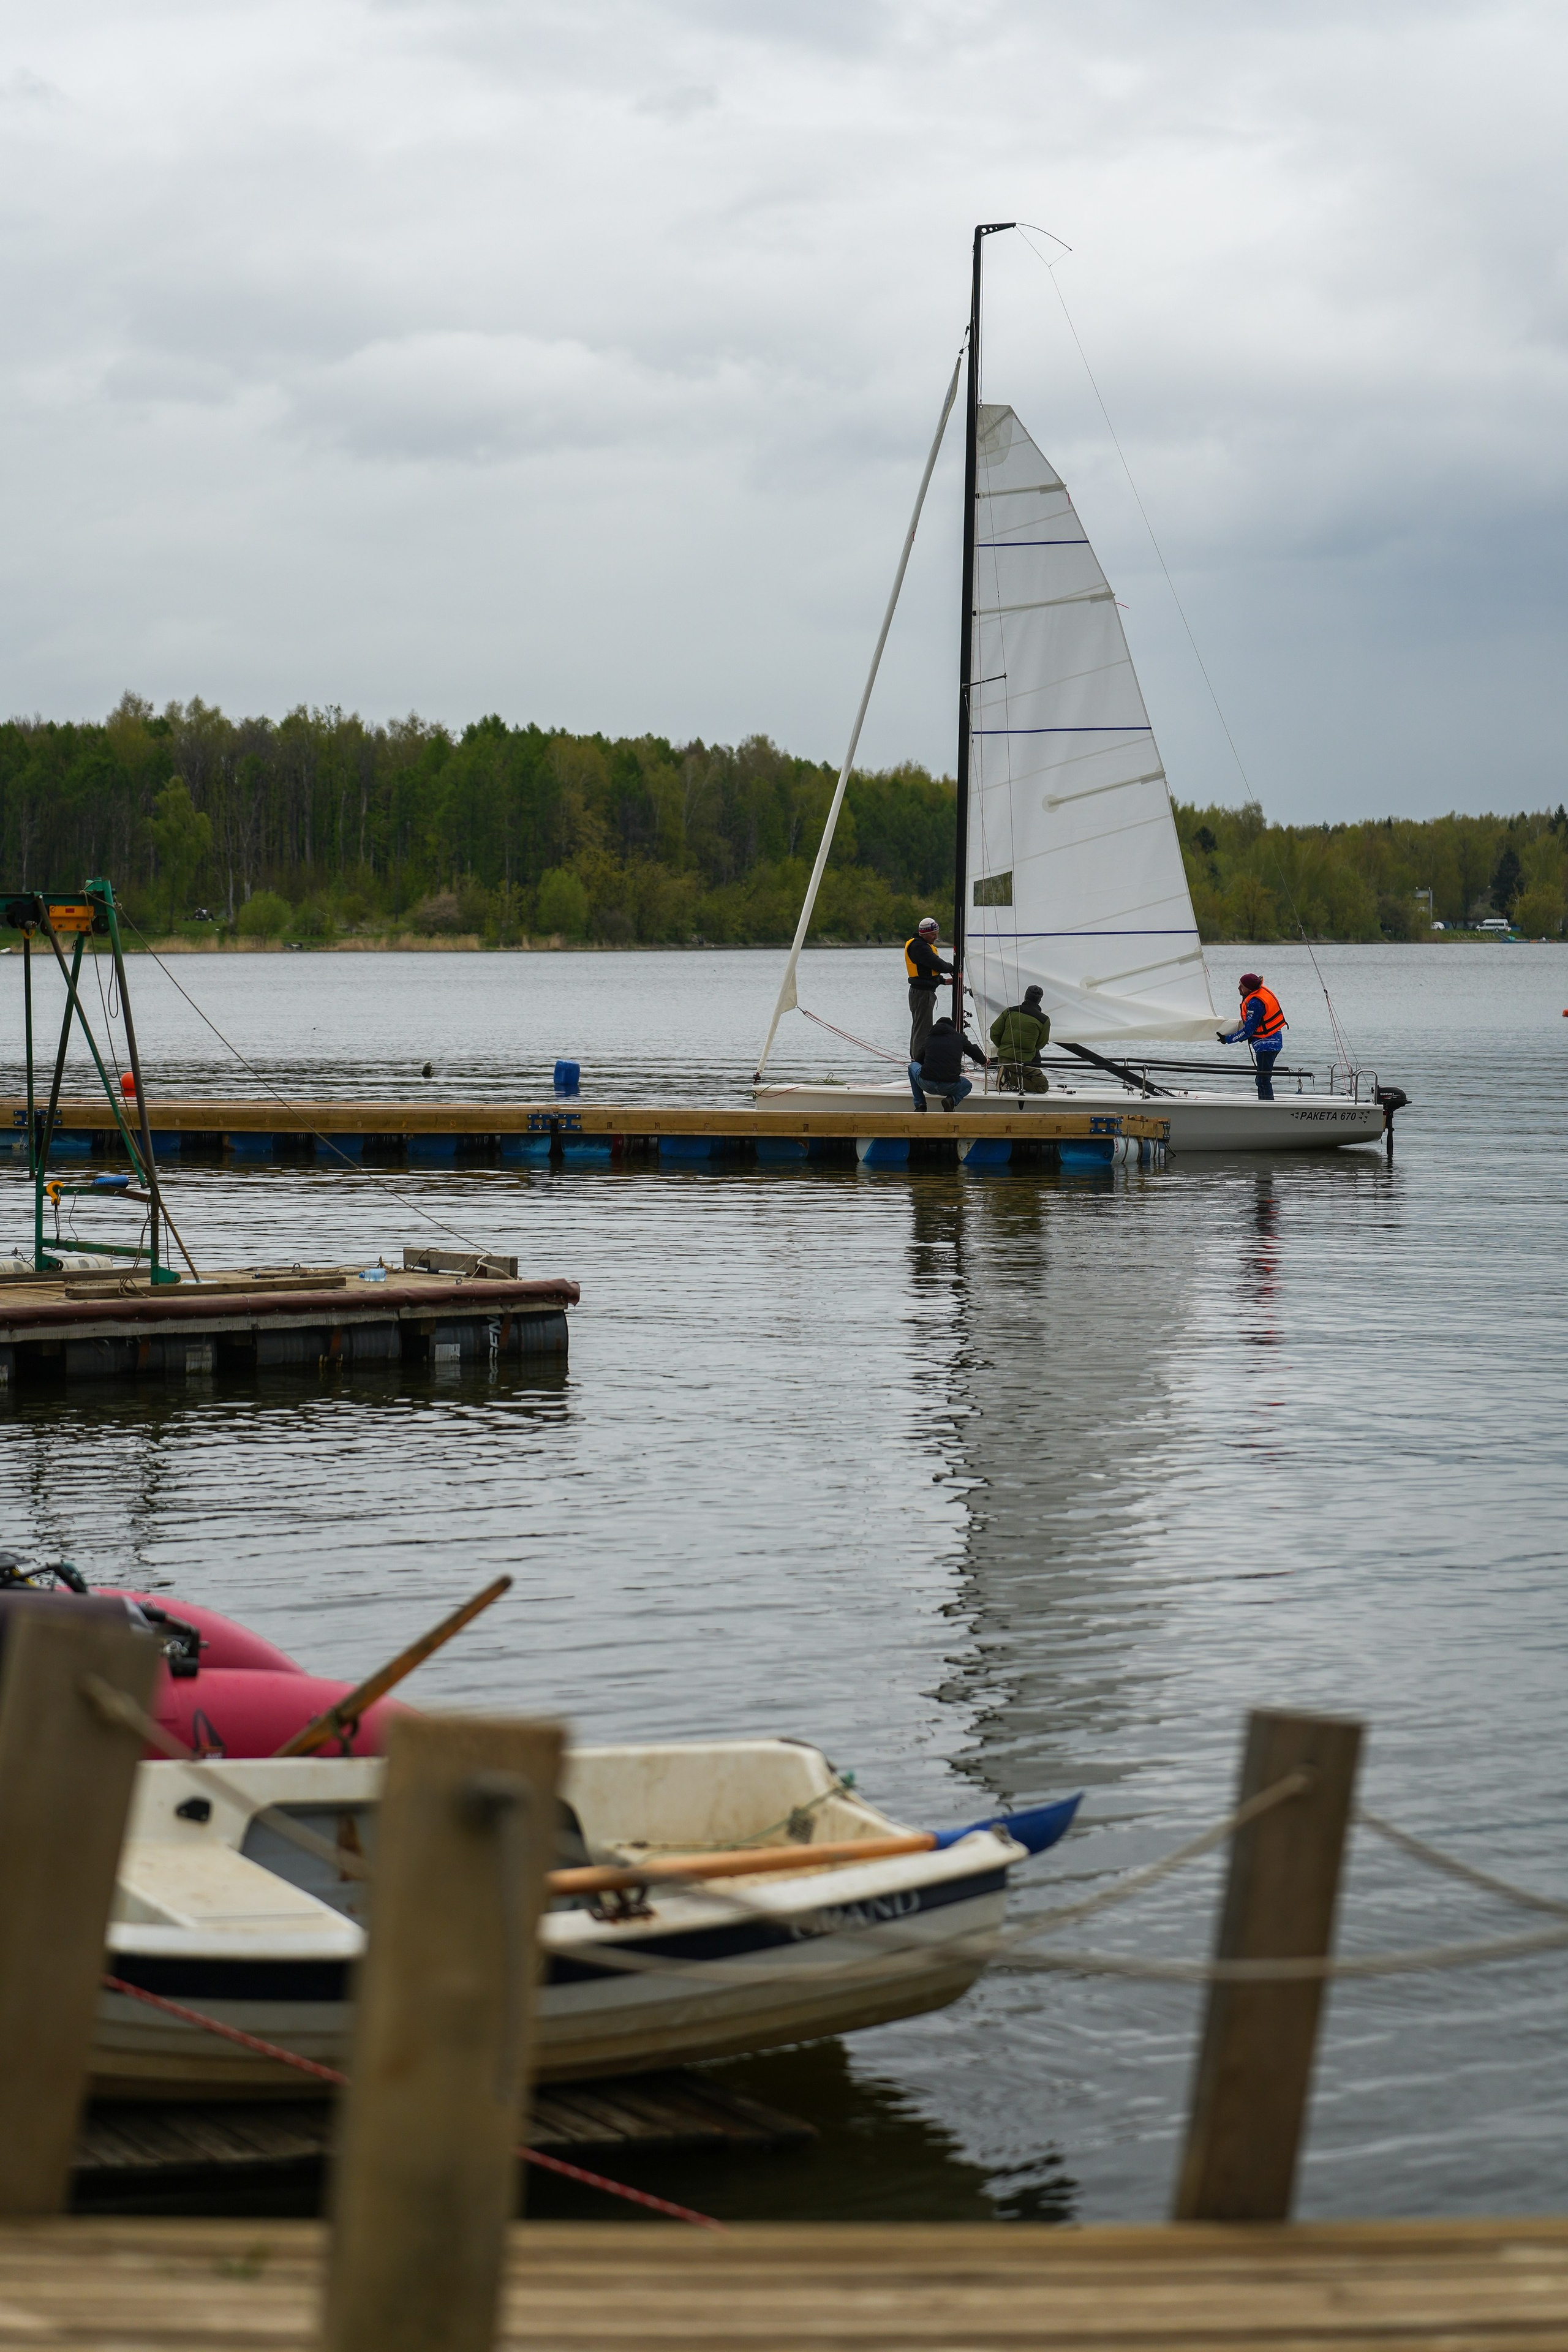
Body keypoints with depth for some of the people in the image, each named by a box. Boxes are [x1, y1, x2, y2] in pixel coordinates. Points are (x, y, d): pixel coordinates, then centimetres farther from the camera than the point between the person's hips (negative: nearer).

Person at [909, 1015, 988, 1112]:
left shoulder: (929, 1039, 16)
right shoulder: (959, 1038, 12)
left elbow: (919, 1060, 29)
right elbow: (974, 1051, 27)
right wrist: (984, 1061, 51)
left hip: (927, 1085, 0)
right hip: (950, 1087, 0)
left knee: (913, 1066, 32)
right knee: (968, 1085, 34)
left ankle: (920, 1105, 22)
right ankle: (952, 1100, 0)